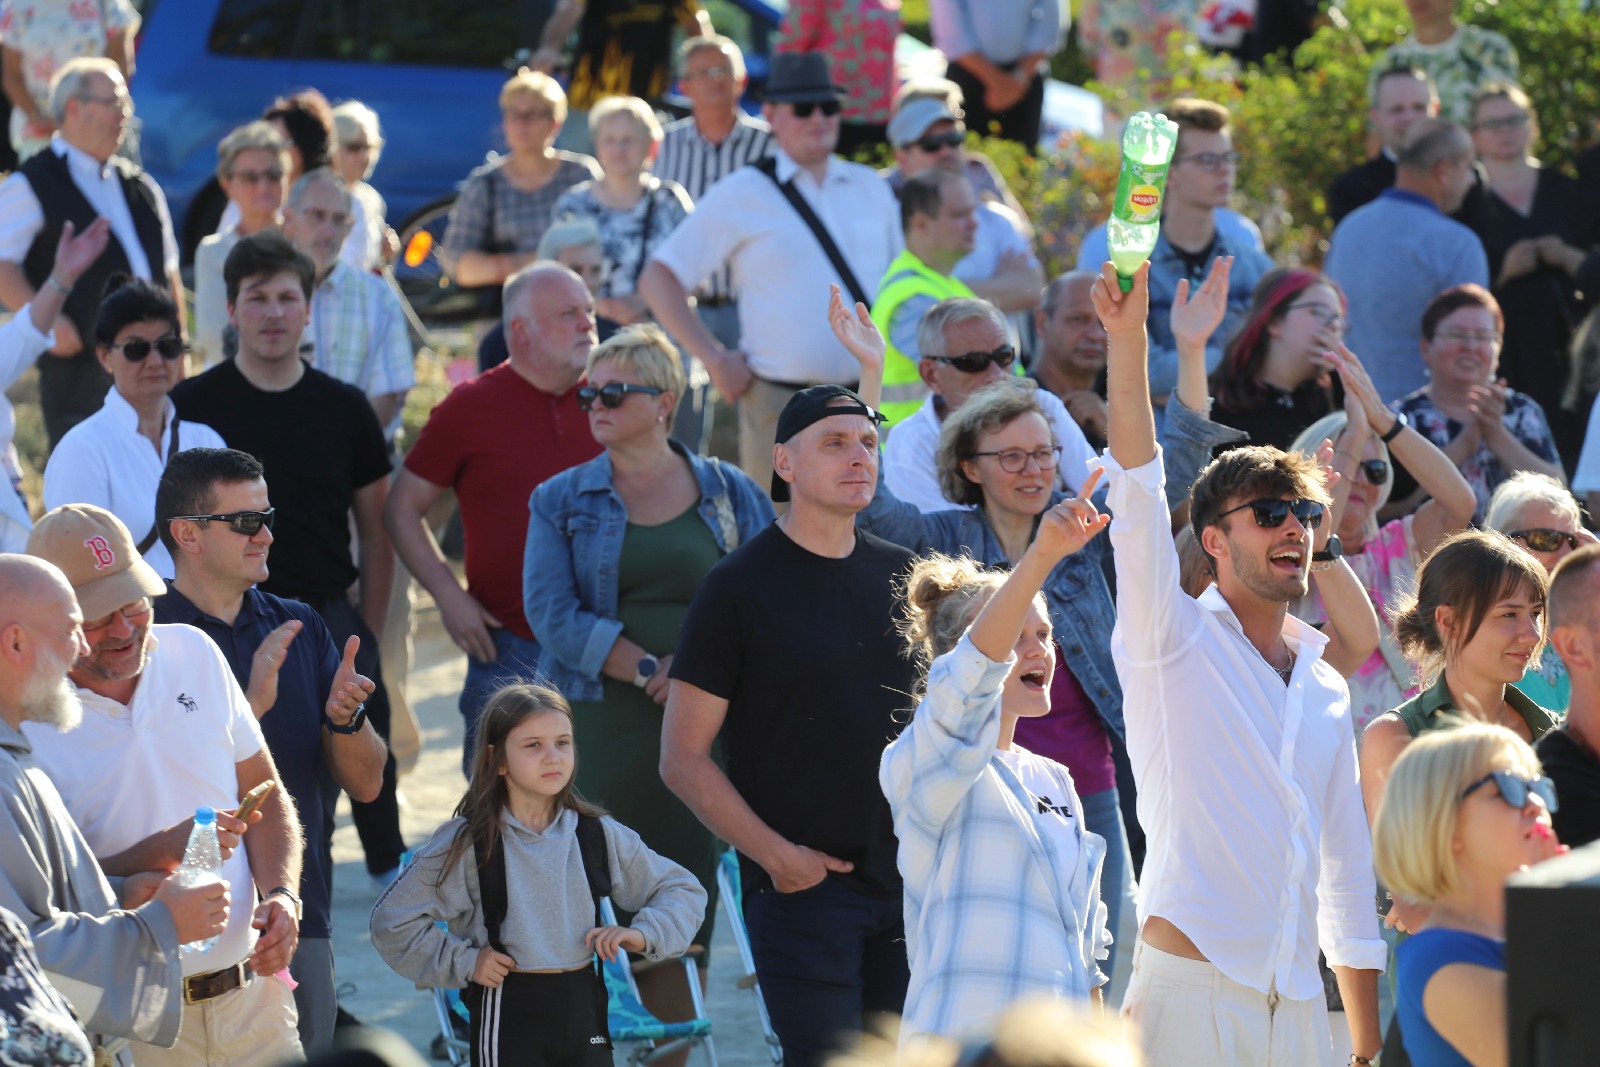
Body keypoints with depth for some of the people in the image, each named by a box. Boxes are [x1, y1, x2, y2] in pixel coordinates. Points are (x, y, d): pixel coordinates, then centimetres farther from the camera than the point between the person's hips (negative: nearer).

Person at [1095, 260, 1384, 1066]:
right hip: (1192, 990, -5)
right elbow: (1137, 499, -14)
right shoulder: (1175, 642, 2)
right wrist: (1126, 341, -24)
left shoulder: (1326, 689, 17)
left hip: (1298, 1001, 5)